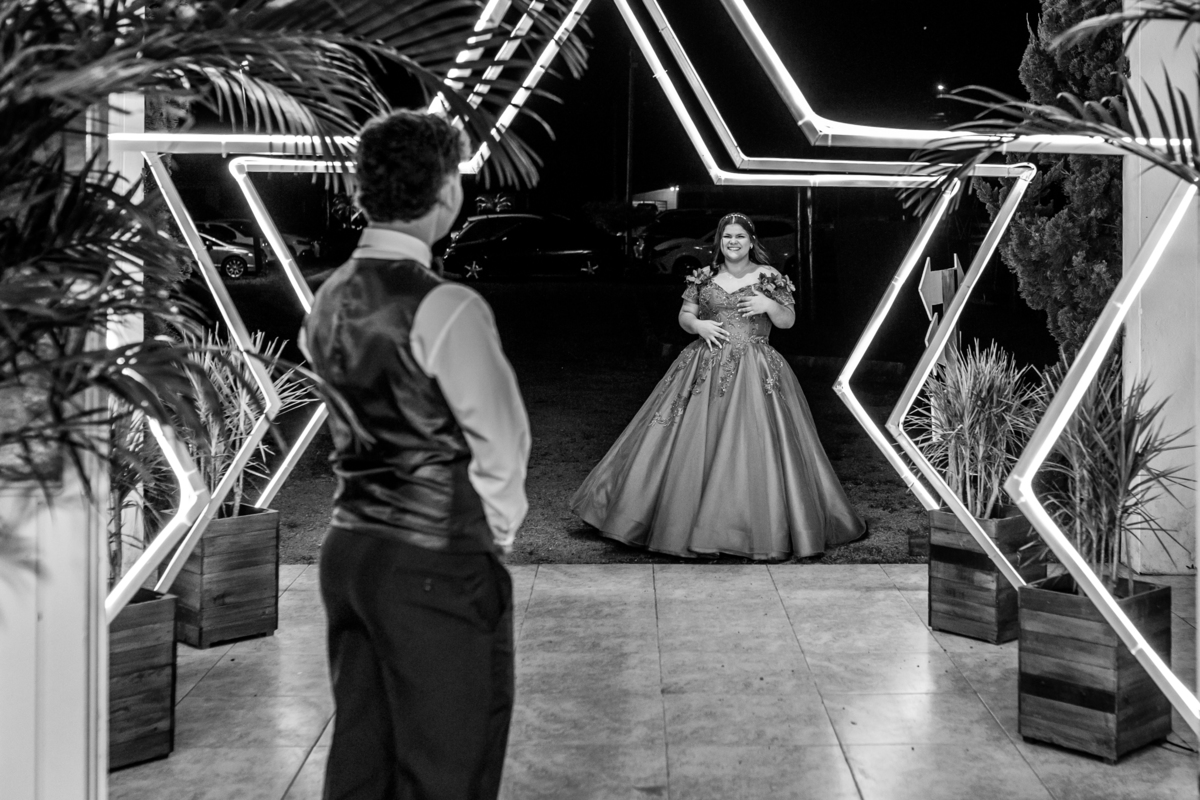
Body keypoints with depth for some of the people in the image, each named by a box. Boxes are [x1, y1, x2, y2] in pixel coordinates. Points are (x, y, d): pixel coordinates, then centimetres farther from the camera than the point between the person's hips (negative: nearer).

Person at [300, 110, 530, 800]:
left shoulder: (331, 300, 5)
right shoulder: (446, 308, -17)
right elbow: (502, 439, -13)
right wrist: (497, 530, 5)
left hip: (349, 548, 8)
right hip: (439, 569, -7)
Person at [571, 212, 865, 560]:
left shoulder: (768, 277, 4)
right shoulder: (704, 278, 9)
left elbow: (788, 321, 7)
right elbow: (684, 316, 11)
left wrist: (769, 305, -11)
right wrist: (698, 325, -9)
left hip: (755, 374, -2)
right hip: (706, 370, 2)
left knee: (753, 449, -6)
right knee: (694, 446, -1)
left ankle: (763, 531, 5)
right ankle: (688, 522, 11)